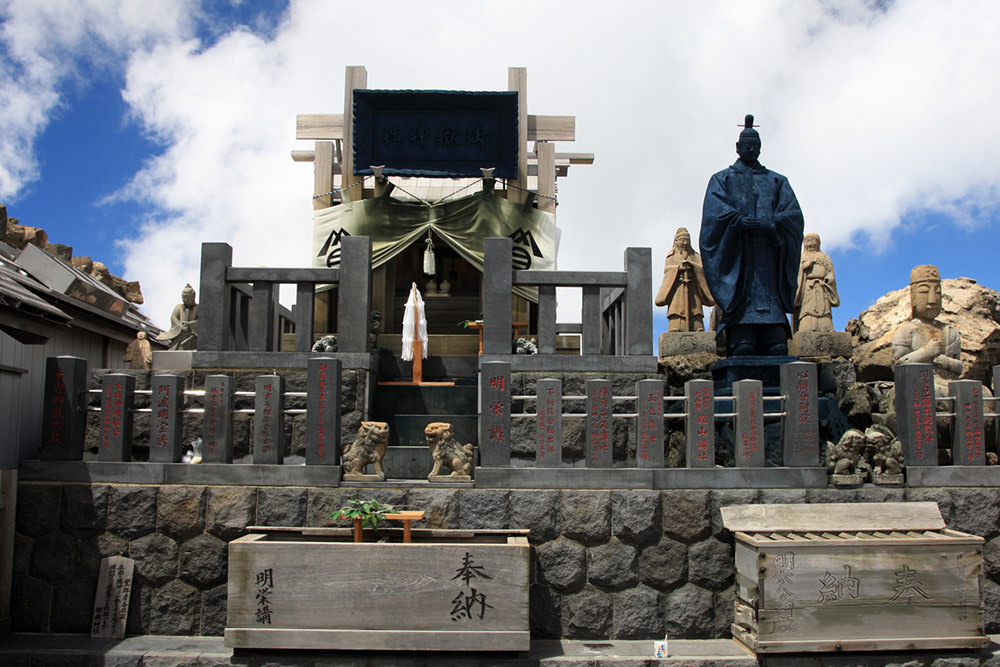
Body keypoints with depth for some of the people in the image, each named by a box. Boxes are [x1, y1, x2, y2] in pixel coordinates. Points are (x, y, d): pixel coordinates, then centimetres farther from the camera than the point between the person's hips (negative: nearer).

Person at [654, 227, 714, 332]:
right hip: (677, 291, -2)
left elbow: (702, 269, 3)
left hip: (693, 291, 2)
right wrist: (679, 268, -17)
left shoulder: (695, 256, 20)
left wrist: (692, 265, -15)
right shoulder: (671, 256, 14)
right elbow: (667, 270, -1)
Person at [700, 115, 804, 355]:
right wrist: (740, 221, -20)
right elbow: (714, 210, -2)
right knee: (742, 345, -14)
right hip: (737, 260, -2)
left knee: (776, 345, -8)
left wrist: (771, 225, -14)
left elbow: (794, 214, 7)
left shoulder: (777, 181, 24)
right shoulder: (722, 179, 18)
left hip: (769, 258, 2)